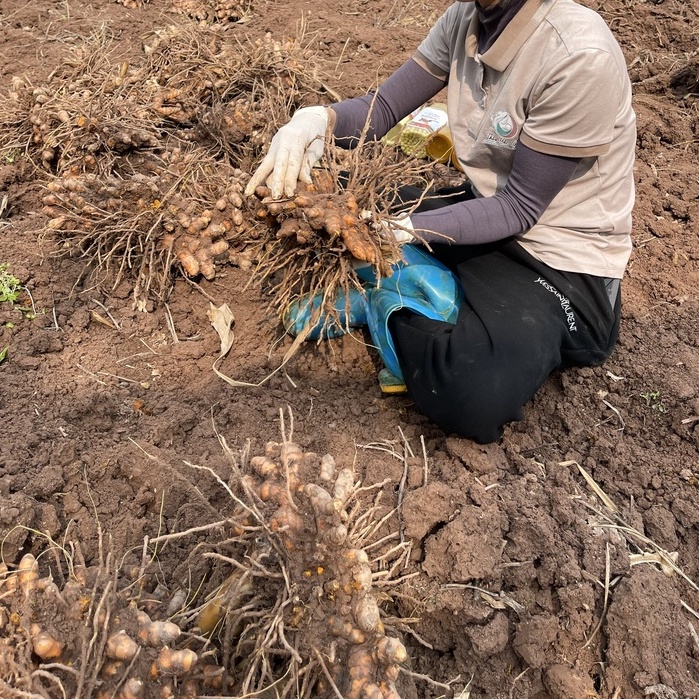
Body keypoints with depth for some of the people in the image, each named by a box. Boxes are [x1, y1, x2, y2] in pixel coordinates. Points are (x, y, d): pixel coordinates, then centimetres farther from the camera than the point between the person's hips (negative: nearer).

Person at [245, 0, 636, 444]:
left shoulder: (581, 56, -25)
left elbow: (520, 207, -20)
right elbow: (382, 109, -1)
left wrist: (401, 228, -30)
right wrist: (319, 119, -22)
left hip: (561, 255, -5)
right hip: (484, 208, 6)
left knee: (471, 397, -32)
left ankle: (388, 300, -7)